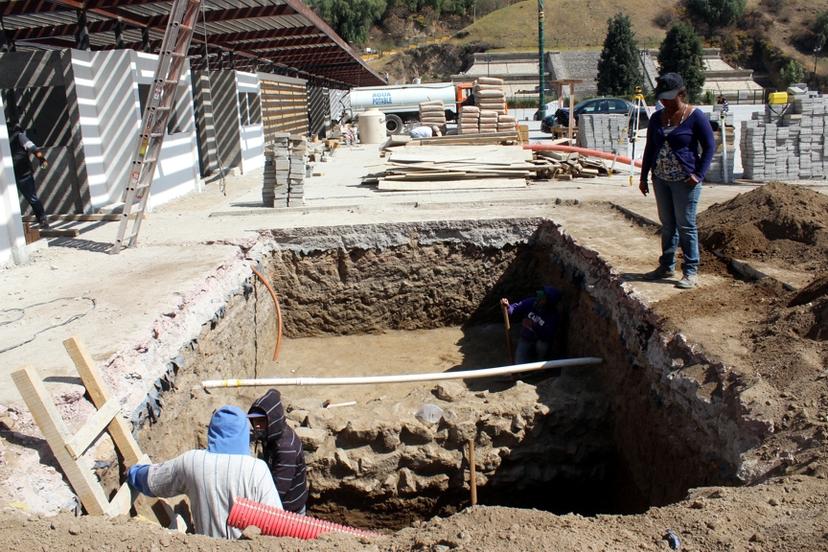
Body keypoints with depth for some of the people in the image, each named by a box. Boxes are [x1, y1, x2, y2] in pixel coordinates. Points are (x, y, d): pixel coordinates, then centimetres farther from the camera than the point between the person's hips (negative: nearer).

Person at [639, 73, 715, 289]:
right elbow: (649, 149, 17)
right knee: (667, 225, 13)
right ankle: (667, 266, 23)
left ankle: (691, 271, 4)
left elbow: (709, 147, -5)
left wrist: (699, 174, -15)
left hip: (684, 180, -6)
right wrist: (644, 177, 12)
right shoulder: (657, 118, 10)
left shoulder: (695, 116, -6)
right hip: (661, 179, 6)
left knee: (686, 226, -3)